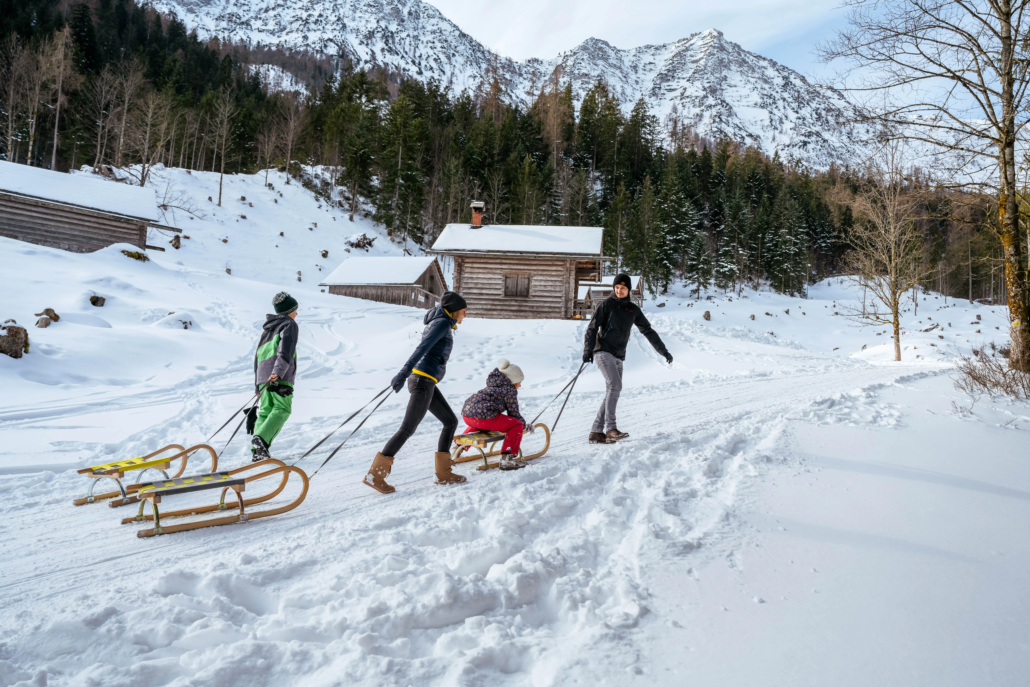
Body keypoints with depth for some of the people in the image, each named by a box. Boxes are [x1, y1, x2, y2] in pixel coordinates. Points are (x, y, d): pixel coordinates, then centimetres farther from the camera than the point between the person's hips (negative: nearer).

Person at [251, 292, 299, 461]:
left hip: (263, 374, 7)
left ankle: (257, 452, -5)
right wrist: (279, 370, -25)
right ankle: (261, 439, -28)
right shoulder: (290, 324, 7)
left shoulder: (267, 328, 30)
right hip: (280, 376, -7)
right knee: (282, 410, -7)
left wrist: (258, 382, 30)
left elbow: (258, 354, 29)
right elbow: (286, 347, -13)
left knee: (265, 411, 7)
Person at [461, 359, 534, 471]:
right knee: (517, 425, -2)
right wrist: (525, 425, 22)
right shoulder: (510, 390, 3)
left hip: (466, 414, 9)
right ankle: (507, 458, -15)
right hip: (484, 415, -9)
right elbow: (513, 413, 4)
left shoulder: (493, 386, 29)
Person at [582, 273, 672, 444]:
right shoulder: (607, 304, -2)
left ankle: (596, 432, 4)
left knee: (612, 392, 1)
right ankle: (610, 428, -22)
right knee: (615, 385, -22)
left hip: (618, 356, 6)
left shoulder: (633, 309, 11)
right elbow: (592, 328, -6)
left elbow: (648, 331, 16)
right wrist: (588, 350, -17)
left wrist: (663, 350, 15)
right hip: (603, 352, -6)